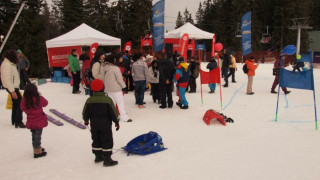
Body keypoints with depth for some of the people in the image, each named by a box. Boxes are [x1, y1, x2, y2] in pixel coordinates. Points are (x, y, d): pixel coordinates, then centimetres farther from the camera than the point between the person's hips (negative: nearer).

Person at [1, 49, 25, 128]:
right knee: (21, 103, -10)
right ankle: (18, 122, -7)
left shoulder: (10, 64, 10)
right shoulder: (7, 65, -22)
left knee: (15, 103, 20)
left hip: (14, 87, 11)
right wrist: (12, 91, -29)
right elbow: (7, 79, -27)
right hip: (12, 88, -11)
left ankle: (14, 121, 32)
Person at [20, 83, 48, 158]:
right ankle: (37, 152, 17)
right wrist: (40, 96, 4)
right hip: (39, 121, -5)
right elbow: (45, 103, -3)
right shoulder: (39, 99, -22)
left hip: (30, 122, 5)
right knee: (37, 136, 7)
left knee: (34, 136, 20)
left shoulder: (24, 100, -10)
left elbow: (23, 108, 5)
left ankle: (37, 148, 38)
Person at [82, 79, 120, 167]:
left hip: (94, 125, 5)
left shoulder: (89, 100, -4)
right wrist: (117, 122, 1)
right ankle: (107, 159, 3)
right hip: (105, 125, -4)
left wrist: (86, 120, 23)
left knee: (96, 140, 18)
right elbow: (113, 113, -11)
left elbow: (85, 113, 4)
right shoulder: (107, 100, -15)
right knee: (107, 141, 2)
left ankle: (98, 156, 27)